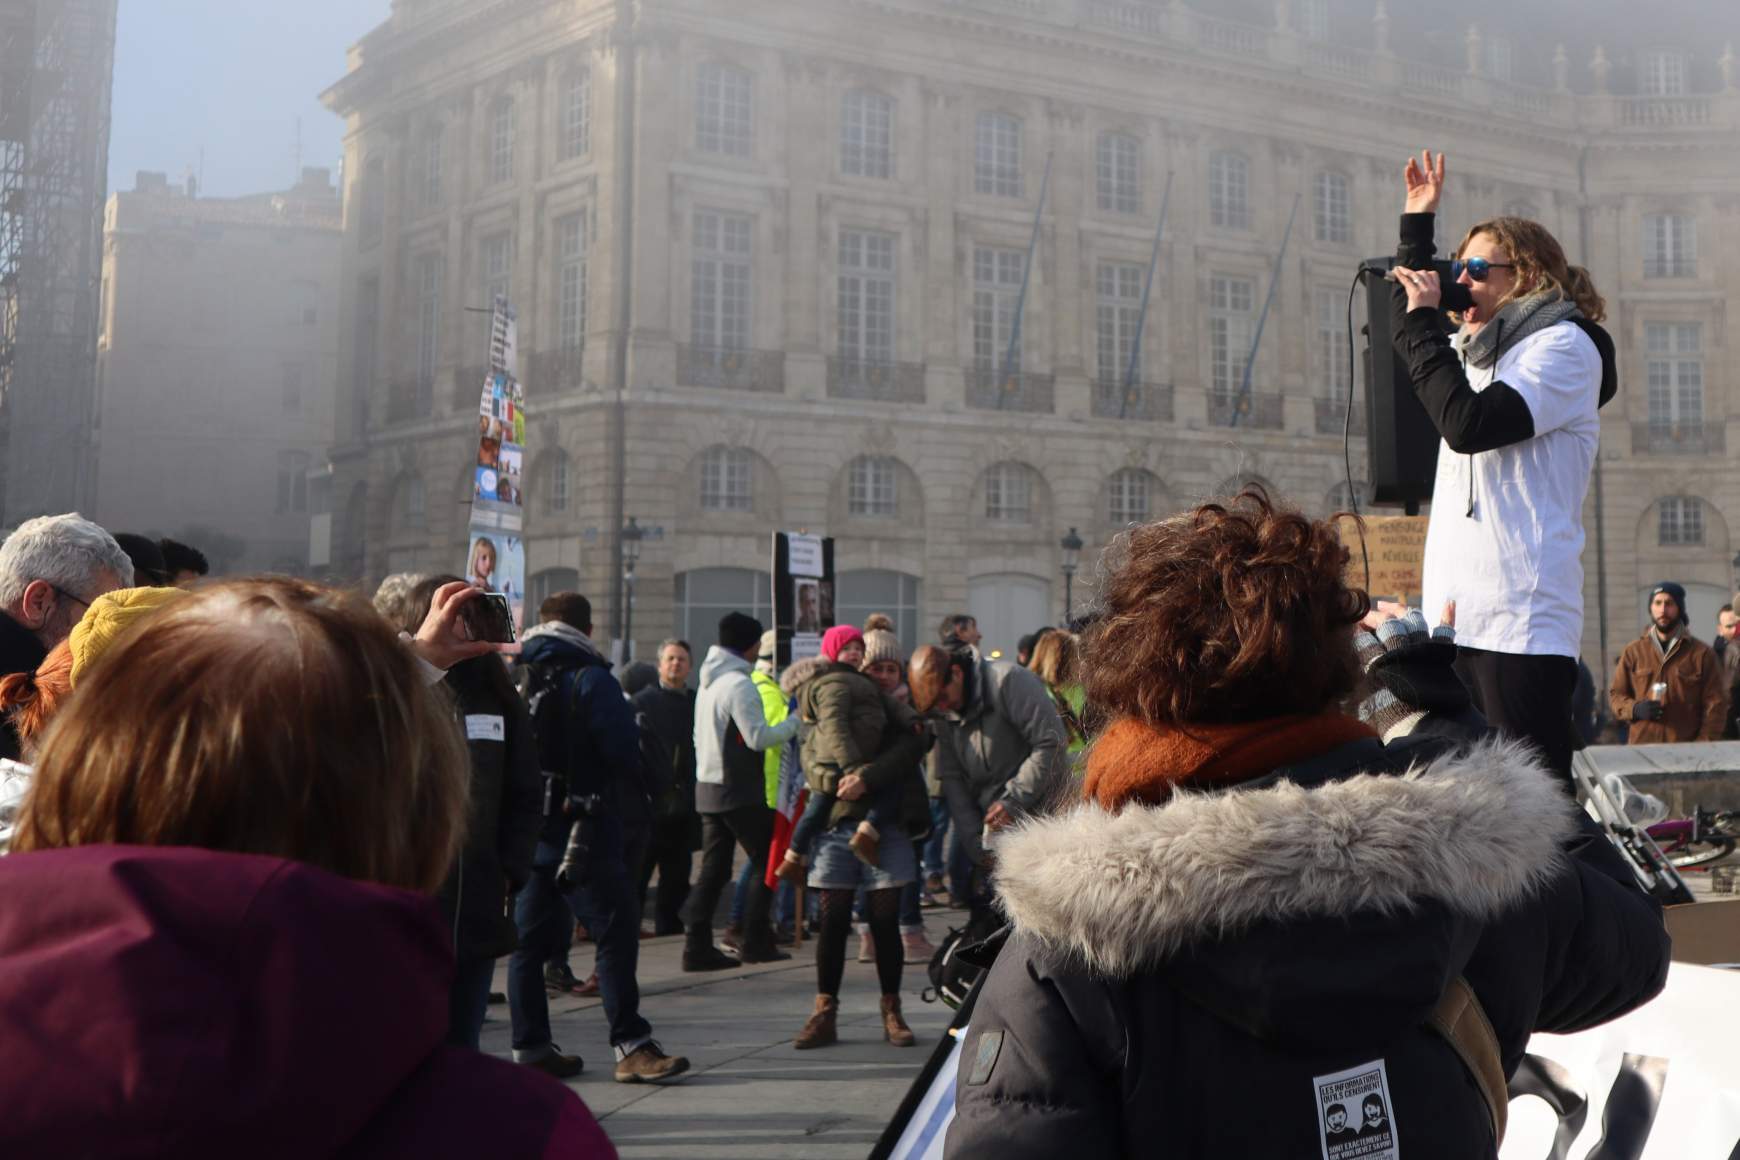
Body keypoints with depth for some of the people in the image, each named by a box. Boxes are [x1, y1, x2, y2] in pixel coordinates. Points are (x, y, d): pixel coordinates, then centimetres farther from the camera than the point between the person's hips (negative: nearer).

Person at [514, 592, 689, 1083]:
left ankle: (530, 1046, 11)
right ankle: (631, 1046, -7)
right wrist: (636, 824, 0)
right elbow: (625, 758, -10)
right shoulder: (593, 680, -6)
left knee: (528, 937, 10)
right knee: (616, 933, -3)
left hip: (526, 833, 6)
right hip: (585, 833, -5)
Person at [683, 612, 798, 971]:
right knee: (766, 860, 3)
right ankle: (756, 941, 3)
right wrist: (796, 722, -8)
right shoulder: (739, 684, -15)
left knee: (713, 868, 8)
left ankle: (697, 945, 3)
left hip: (708, 787, 9)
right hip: (739, 791, -9)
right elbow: (758, 737, -19)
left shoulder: (709, 681, 15)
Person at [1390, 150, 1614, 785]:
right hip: (1461, 615, 8)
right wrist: (1417, 222, 33)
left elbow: (1468, 423, -18)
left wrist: (1423, 324, -9)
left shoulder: (1564, 345, -3)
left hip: (1521, 620, -8)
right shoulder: (1482, 349, 21)